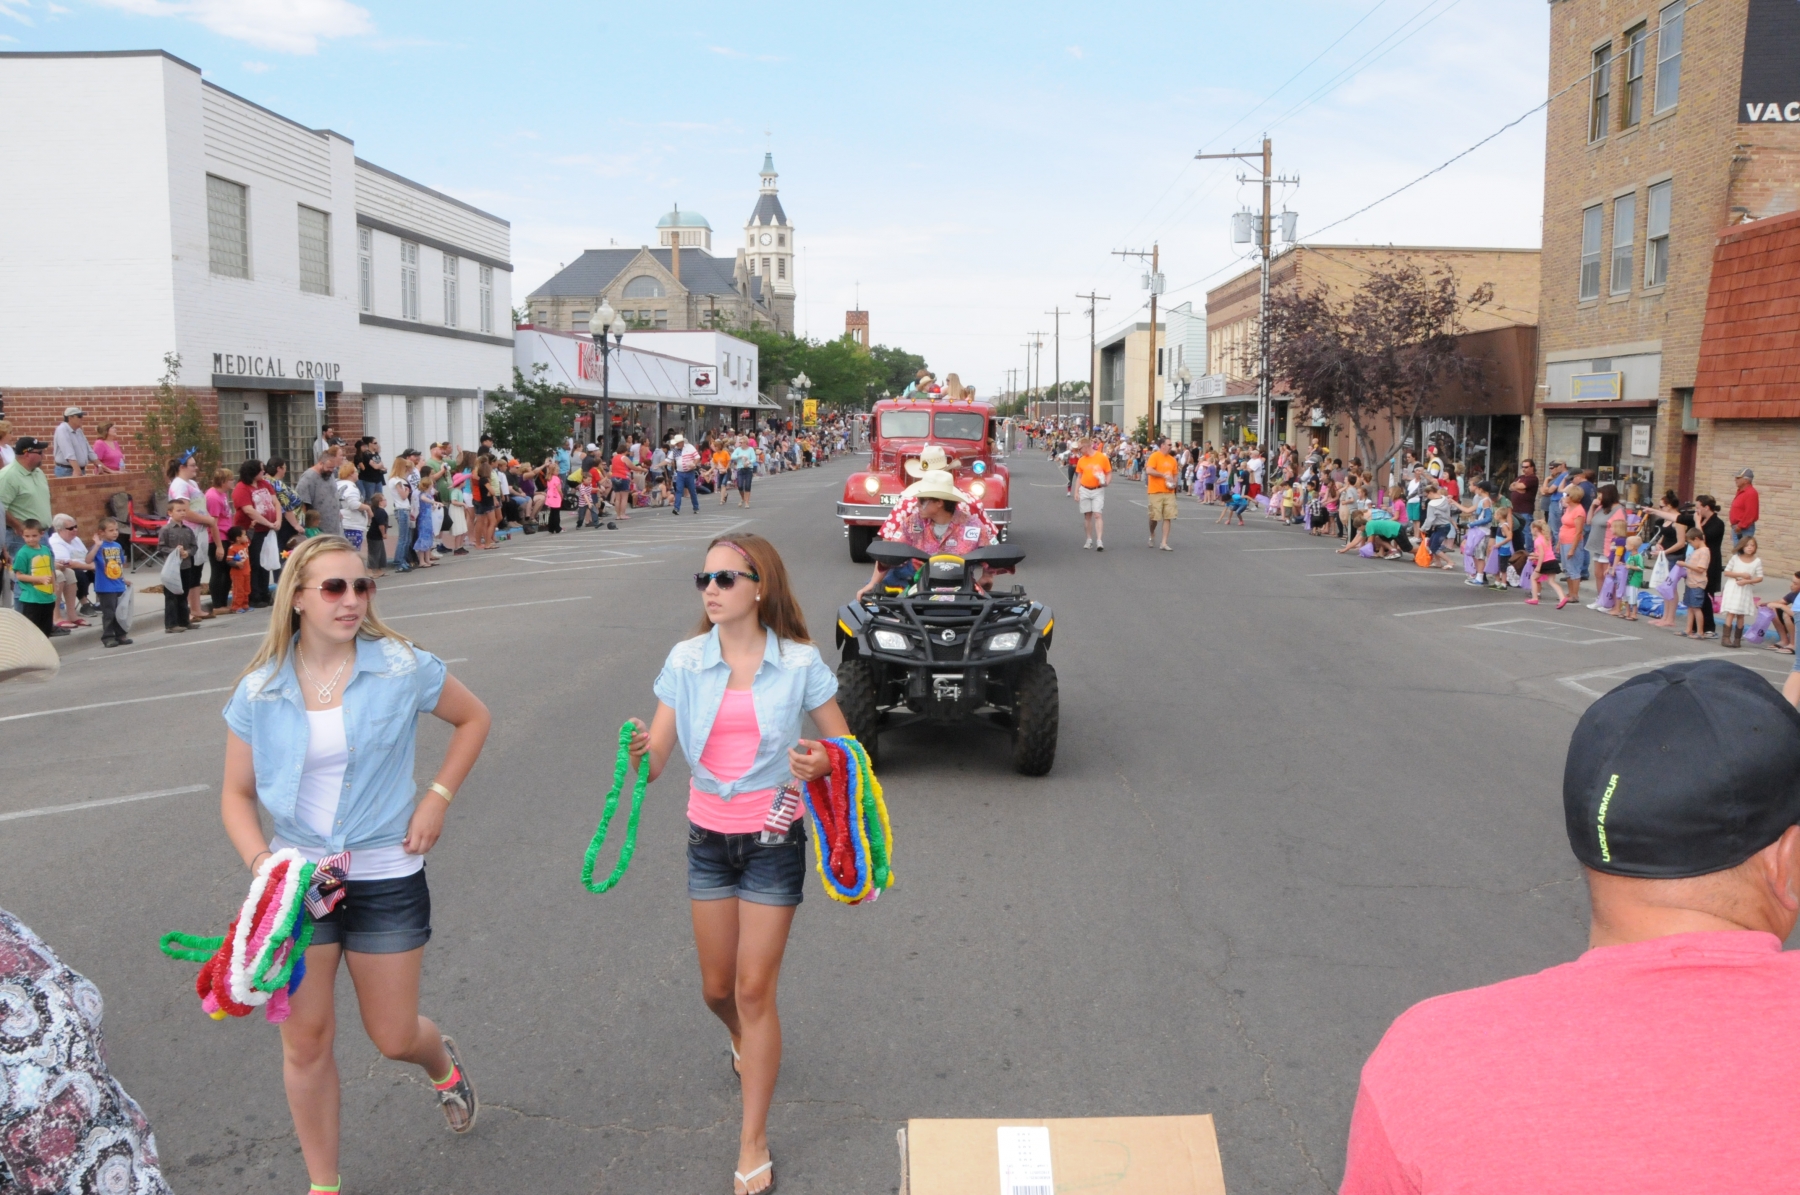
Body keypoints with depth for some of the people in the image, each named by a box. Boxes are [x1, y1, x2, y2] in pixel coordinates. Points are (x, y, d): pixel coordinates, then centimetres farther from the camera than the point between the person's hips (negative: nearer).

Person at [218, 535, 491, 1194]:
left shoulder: (402, 666, -10)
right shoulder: (259, 690, -5)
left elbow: (473, 718, 6)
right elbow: (236, 796, 3)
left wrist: (437, 798, -4)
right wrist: (260, 862, -14)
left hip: (386, 875, -1)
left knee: (394, 1038, 9)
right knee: (305, 1042, 4)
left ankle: (442, 1062, 46)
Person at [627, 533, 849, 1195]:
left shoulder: (798, 662, -11)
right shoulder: (686, 660, -5)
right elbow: (655, 760, -6)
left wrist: (822, 763, -26)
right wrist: (639, 753, -30)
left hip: (773, 840, -3)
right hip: (708, 838, 3)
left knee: (754, 990, 0)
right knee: (717, 987, 15)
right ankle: (745, 1042, 52)